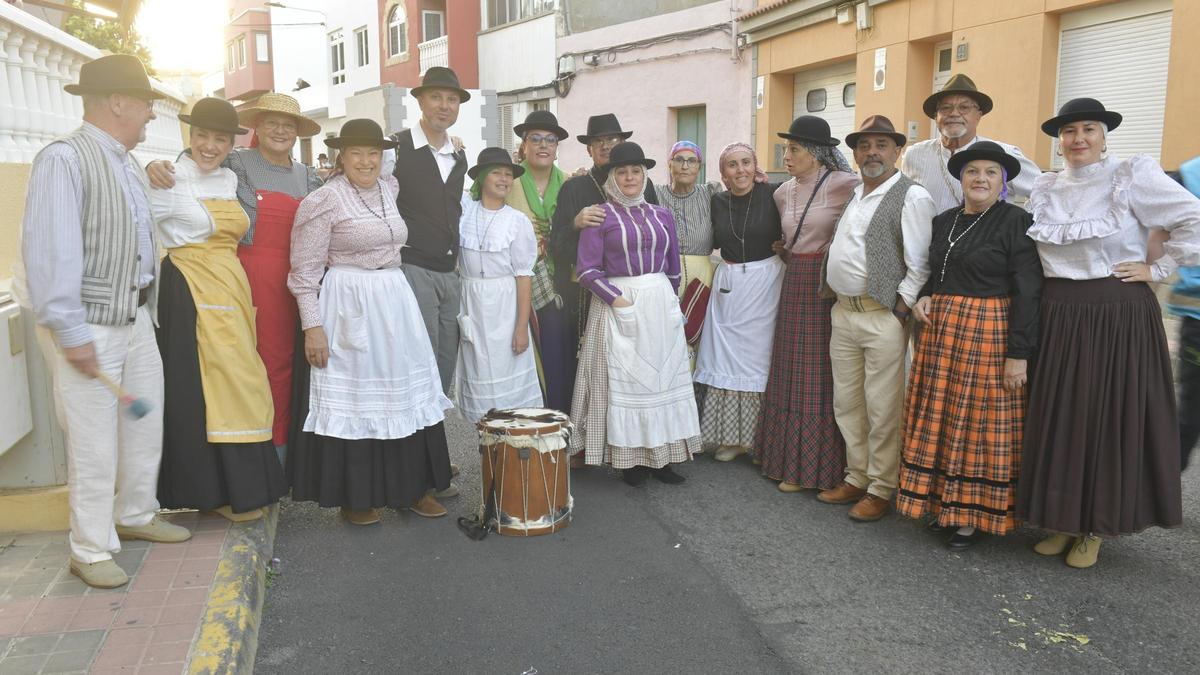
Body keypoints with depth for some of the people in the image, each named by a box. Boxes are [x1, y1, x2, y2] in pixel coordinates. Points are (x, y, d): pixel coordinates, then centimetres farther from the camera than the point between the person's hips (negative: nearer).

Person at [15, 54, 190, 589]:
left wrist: (147, 306, 11)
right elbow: (50, 249, -19)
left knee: (145, 423, 18)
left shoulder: (128, 165, 11)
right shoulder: (65, 159, -15)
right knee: (94, 441, 1)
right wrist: (70, 332, -20)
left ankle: (135, 515, 38)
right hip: (89, 324, -8)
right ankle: (91, 550, 17)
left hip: (136, 317, 8)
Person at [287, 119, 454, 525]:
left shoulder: (389, 189, 8)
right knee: (353, 397, 1)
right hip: (349, 308, -7)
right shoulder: (324, 201, -9)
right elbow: (305, 271, -10)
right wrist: (312, 326, -15)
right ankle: (354, 496, 15)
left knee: (404, 394, 9)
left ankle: (409, 487, 20)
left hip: (394, 304, 7)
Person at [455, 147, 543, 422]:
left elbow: (524, 276, -6)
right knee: (479, 376, 7)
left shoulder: (518, 221, -5)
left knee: (508, 376, 1)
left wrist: (522, 327, -10)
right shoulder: (463, 209, 2)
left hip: (505, 306, -2)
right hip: (470, 304, 2)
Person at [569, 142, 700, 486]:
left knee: (662, 376, 6)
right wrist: (617, 300, -16)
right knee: (622, 379, 1)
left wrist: (670, 300, 12)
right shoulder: (600, 215, -2)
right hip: (617, 304, -4)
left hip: (661, 305, 4)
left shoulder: (661, 215, 11)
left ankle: (660, 454, 15)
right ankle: (629, 458, 10)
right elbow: (587, 268, -9)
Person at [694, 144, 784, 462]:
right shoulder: (717, 202, 5)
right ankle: (733, 436, 18)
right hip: (728, 284, 4)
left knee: (759, 356, 3)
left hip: (765, 282, -3)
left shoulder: (771, 194, -6)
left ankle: (762, 437, 18)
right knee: (727, 359, 5)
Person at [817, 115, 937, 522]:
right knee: (846, 403, 14)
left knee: (882, 410, 0)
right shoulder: (851, 196, 15)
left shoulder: (911, 197, -8)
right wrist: (830, 291, 11)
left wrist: (899, 313, -15)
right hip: (842, 312, 8)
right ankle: (857, 477, 28)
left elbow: (919, 266, -12)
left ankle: (881, 489, 14)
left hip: (882, 317, -7)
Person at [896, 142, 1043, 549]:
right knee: (940, 420, 10)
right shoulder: (944, 221, 12)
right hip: (940, 331, 6)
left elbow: (1027, 291, -11)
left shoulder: (1016, 222, -7)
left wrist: (1019, 353, -16)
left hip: (988, 333, -6)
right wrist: (923, 299, 2)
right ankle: (944, 502, 23)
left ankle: (977, 514, 14)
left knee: (980, 422, 1)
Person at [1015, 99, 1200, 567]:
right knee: (1057, 418, 7)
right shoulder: (1045, 189, 9)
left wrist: (1159, 269, -7)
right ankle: (1064, 519, 22)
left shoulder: (1133, 176, -5)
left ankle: (1096, 528, 17)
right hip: (1057, 317, 5)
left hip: (1119, 316, -4)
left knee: (1110, 418, 3)